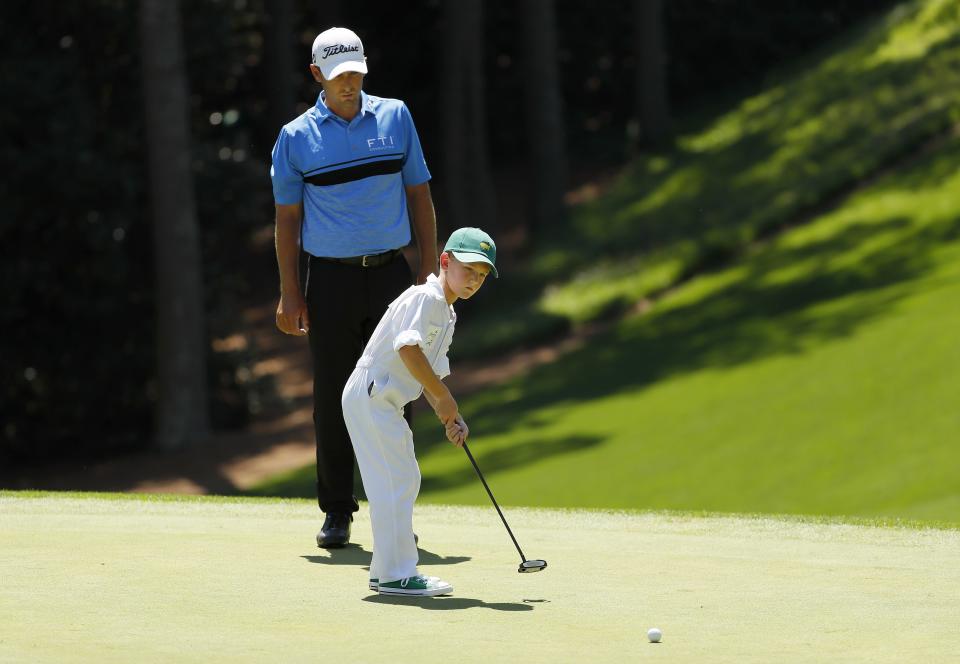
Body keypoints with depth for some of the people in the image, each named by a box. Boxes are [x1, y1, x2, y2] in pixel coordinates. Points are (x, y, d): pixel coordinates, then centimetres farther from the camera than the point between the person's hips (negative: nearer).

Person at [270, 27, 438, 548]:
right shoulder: (295, 137, 1)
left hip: (390, 273, 1)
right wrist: (289, 292, -1)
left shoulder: (395, 117, 6)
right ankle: (337, 511, 9)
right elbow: (287, 216, 5)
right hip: (330, 280, -1)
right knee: (333, 397, 1)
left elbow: (419, 195, 10)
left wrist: (429, 269, 4)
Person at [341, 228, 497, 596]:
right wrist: (444, 398, -22)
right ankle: (396, 575, -8)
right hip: (370, 395, -11)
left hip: (385, 401, 11)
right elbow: (408, 348, -28)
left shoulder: (447, 315, 17)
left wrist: (451, 417, 4)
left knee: (405, 480, 16)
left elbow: (434, 373, 18)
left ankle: (387, 571, 23)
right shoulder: (425, 297, -14)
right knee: (395, 482, -10)